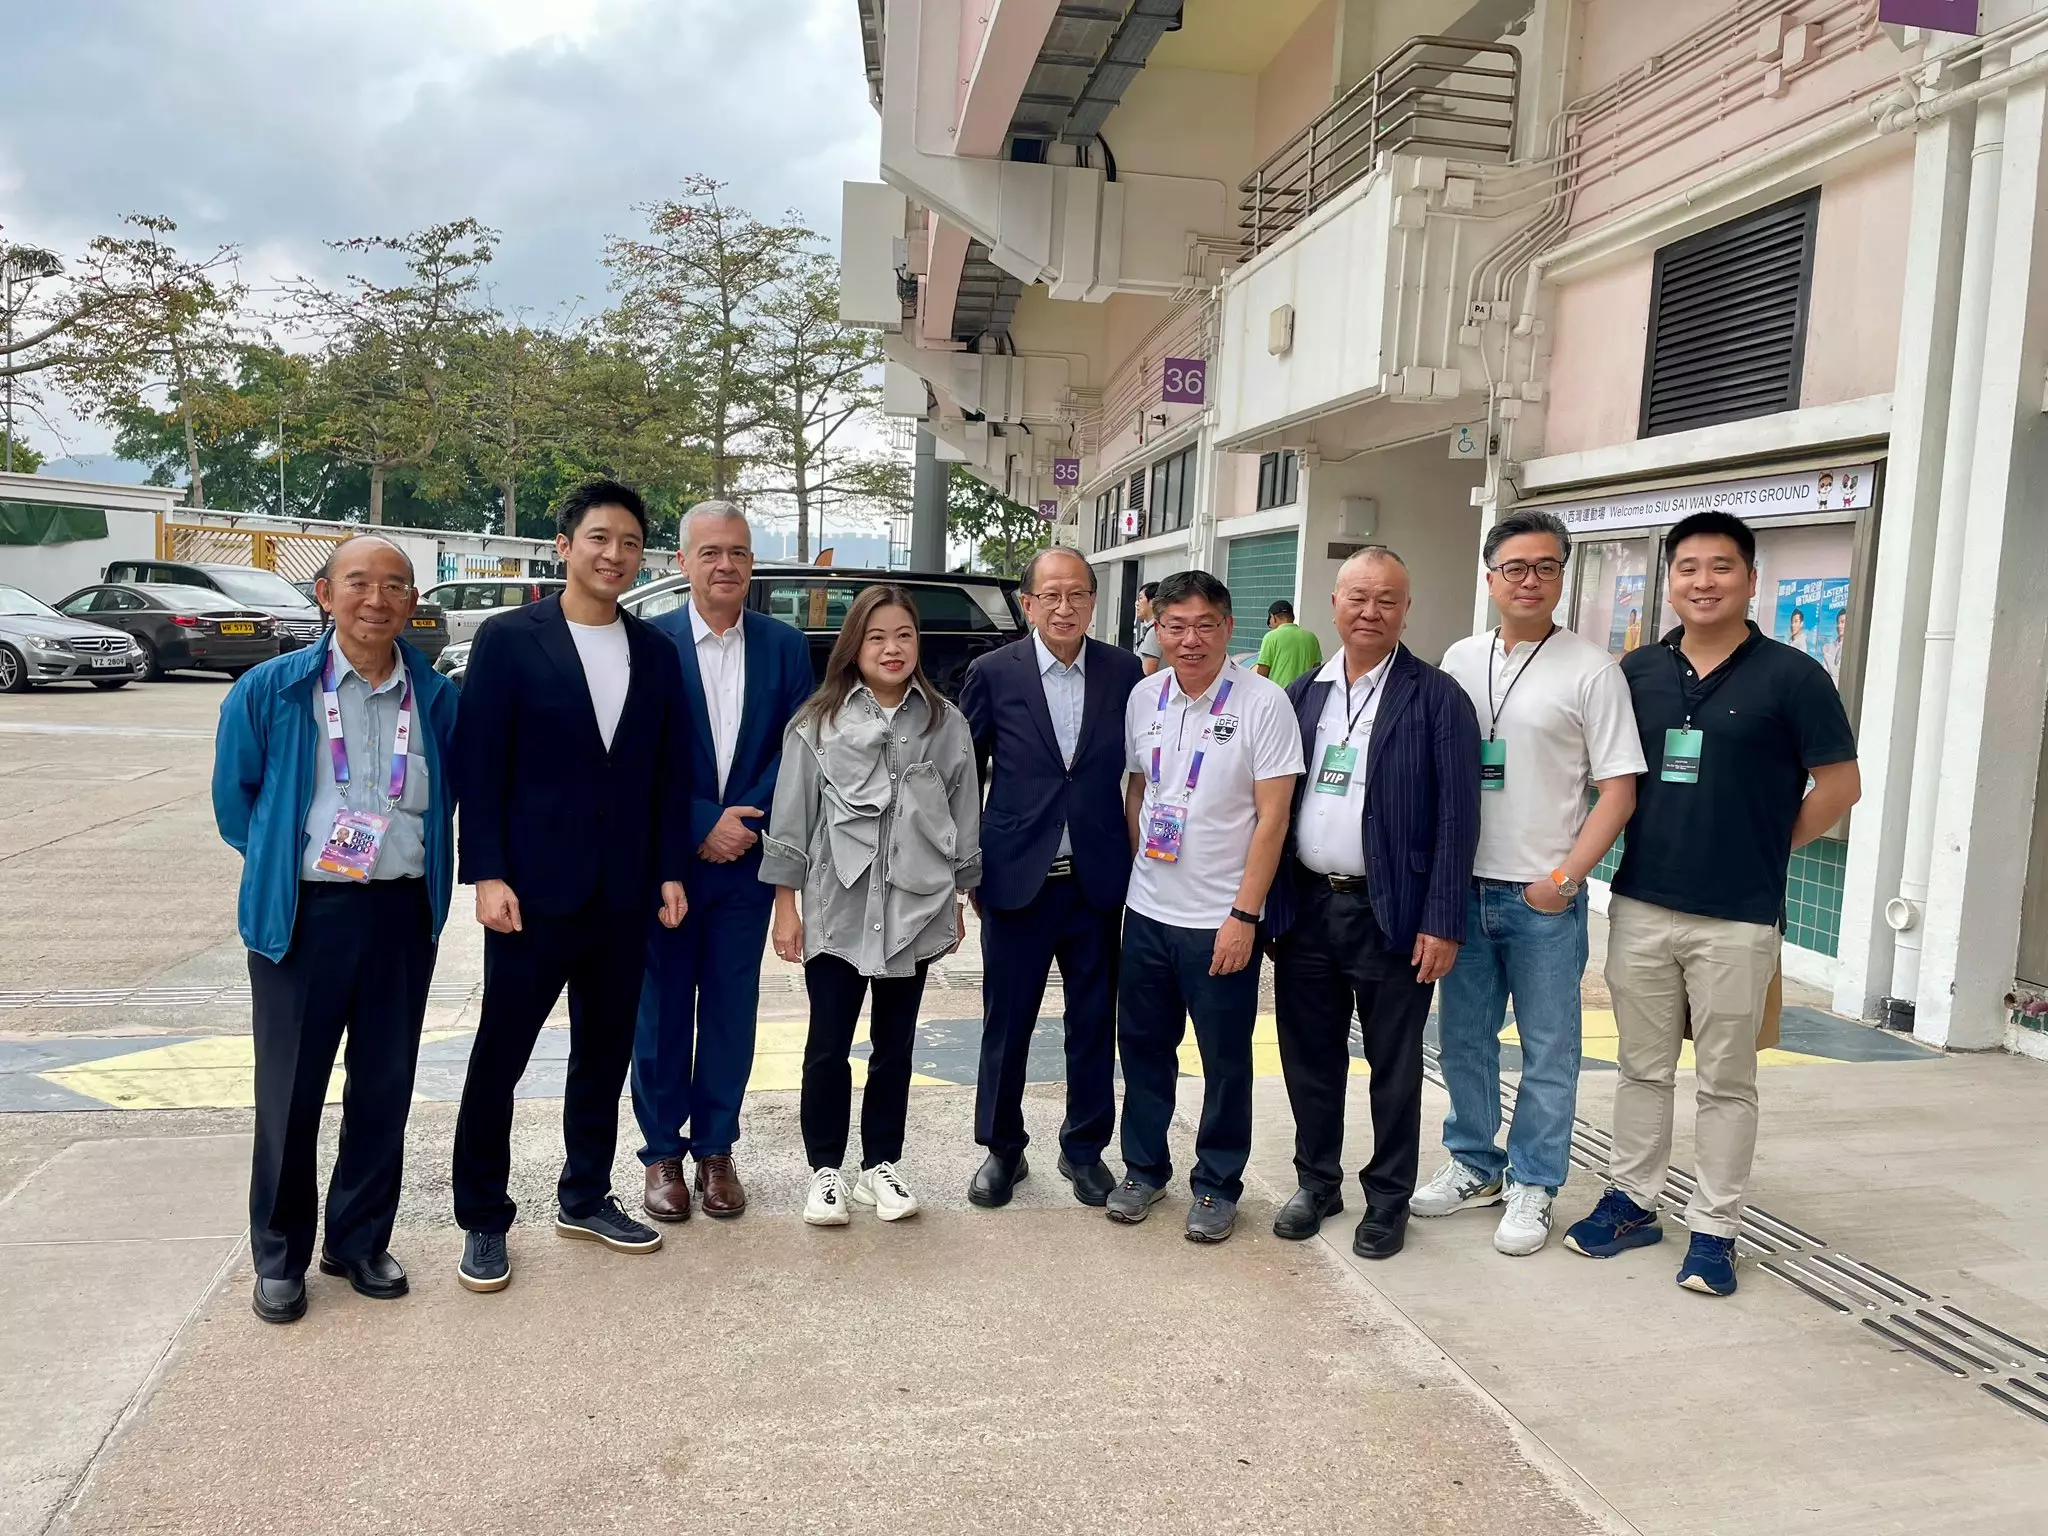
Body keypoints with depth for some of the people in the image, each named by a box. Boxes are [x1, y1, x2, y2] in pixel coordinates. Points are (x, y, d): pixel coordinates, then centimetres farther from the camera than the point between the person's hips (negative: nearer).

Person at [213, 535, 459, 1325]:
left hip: (403, 913, 2)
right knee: (290, 1091, 6)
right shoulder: (268, 689, -5)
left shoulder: (437, 697, 1)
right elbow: (234, 798, 7)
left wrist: (409, 865, 11)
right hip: (303, 913, -2)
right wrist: (283, 869, 10)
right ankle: (279, 1257, 23)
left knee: (384, 1087, 10)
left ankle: (360, 1241, 27)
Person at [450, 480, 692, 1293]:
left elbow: (671, 771, 9)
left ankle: (586, 1198, 31)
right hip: (534, 888, -4)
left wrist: (671, 871, 4)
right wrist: (487, 874, -13)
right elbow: (479, 766, -7)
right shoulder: (509, 638, -5)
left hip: (624, 893, 4)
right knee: (500, 1058, 5)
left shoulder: (655, 651, 7)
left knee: (605, 1054, 14)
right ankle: (483, 1220, 20)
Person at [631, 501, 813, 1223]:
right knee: (661, 1010, 8)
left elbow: (795, 750, 0)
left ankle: (716, 1148, 23)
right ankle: (662, 1152, 22)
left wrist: (745, 823, -12)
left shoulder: (785, 646, 2)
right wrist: (703, 826, -14)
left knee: (731, 1009, 9)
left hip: (747, 858, 2)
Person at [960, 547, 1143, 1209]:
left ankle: (1084, 1148, 30)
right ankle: (1002, 1148, 28)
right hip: (1016, 879, -1)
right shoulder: (993, 673, -3)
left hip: (1098, 881, 2)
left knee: (1094, 1023, 12)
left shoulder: (1124, 672, 1)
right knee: (1005, 1023, 9)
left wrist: (1132, 862, 4)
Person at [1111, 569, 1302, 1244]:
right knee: (1143, 1046, 15)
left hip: (1221, 921, -4)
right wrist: (1138, 864, 8)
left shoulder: (1262, 703, -12)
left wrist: (1243, 916, -15)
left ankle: (1217, 1185, 26)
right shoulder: (1144, 697, 3)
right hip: (1147, 910, 5)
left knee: (1226, 1062, 8)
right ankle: (1144, 1169, 32)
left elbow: (1272, 817, -13)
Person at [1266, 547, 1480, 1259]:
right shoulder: (1301, 693, 8)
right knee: (1309, 1059, 14)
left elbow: (1457, 817, -9)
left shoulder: (1436, 697, -6)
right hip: (1305, 906, 4)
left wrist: (1442, 923, -13)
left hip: (1390, 913, -4)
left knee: (1394, 1068, 9)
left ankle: (1388, 1200, 26)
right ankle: (1316, 1183, 32)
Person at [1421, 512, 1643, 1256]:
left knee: (1548, 1051, 6)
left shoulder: (1590, 669, -6)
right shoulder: (1459, 661, 7)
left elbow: (1618, 790, -6)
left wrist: (1565, 878, -13)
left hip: (1544, 896, -4)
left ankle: (1532, 1187, 20)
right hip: (1464, 887, 4)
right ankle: (1475, 1165, 30)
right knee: (1462, 1037, 14)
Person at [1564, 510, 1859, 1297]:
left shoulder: (1790, 676, -6)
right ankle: (1630, 1201, 28)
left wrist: (1767, 846, 2)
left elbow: (1840, 785, -2)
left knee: (1725, 1081, 8)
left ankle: (1713, 1228, 19)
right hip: (1639, 907, 3)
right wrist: (1653, 834, 6)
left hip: (1737, 917, -3)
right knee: (1642, 1067, 15)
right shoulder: (1638, 672, 4)